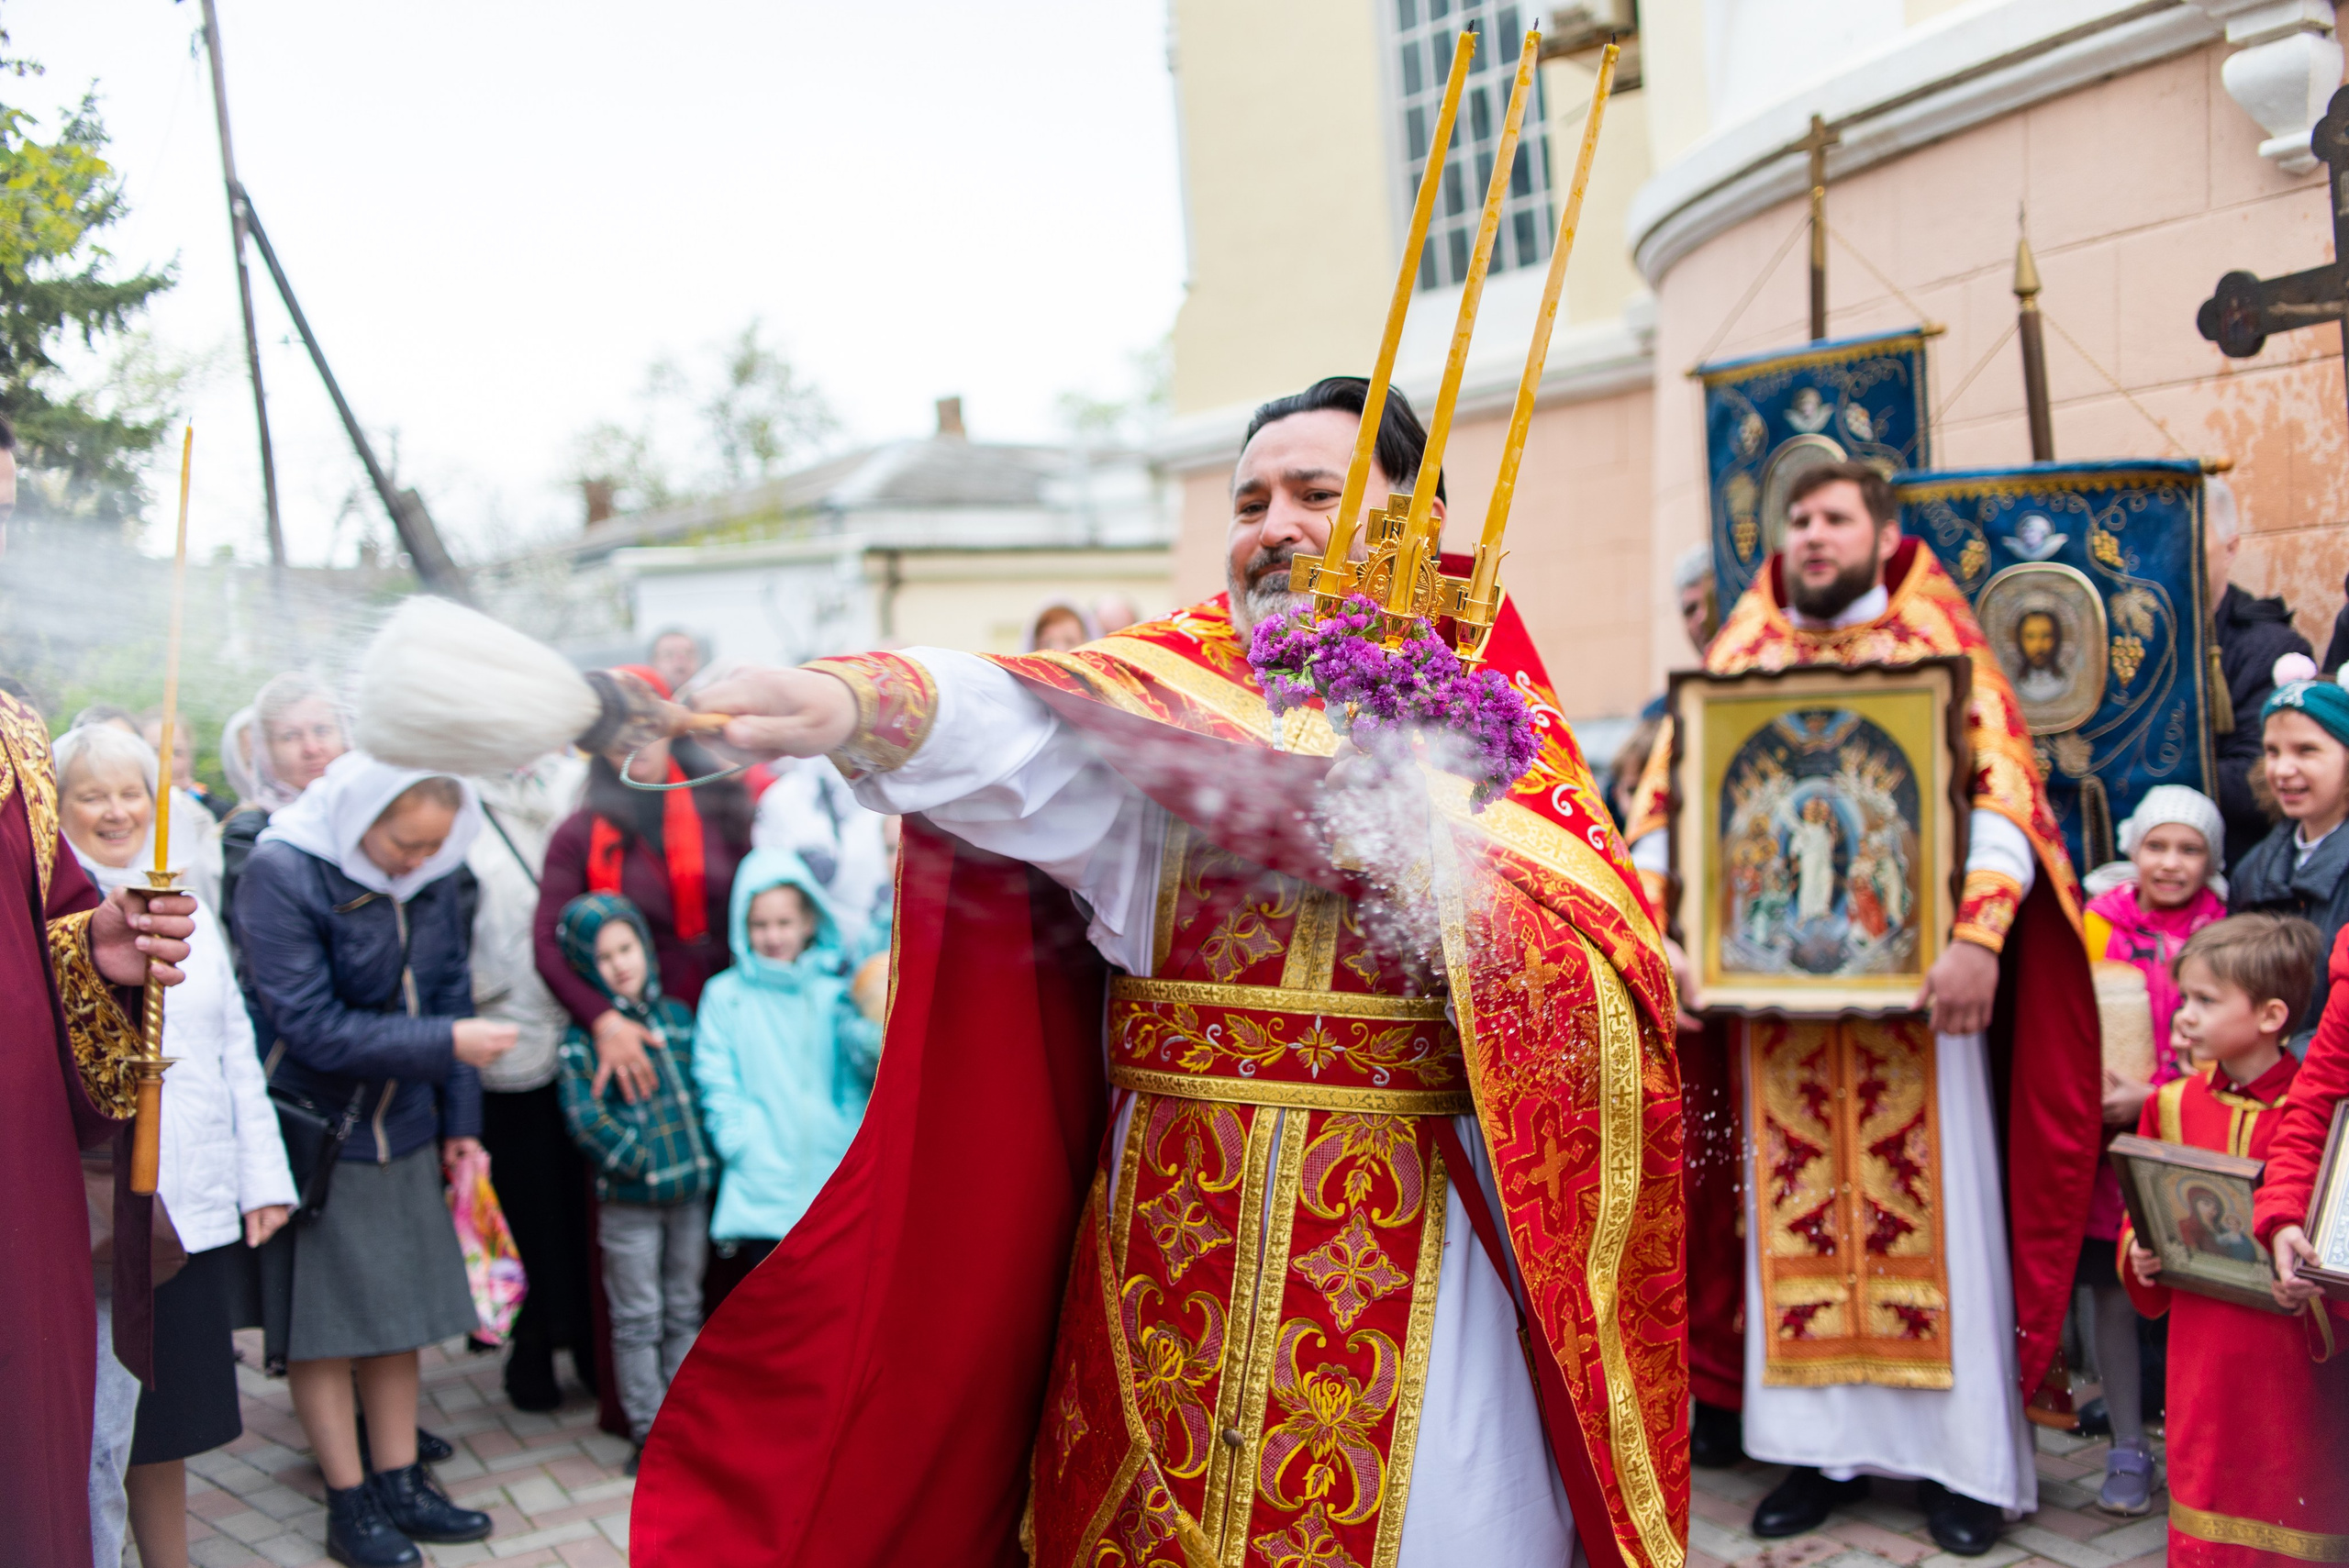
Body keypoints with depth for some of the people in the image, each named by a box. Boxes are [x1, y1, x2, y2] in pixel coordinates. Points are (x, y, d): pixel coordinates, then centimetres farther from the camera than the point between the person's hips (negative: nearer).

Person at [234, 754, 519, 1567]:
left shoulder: (435, 871, -3)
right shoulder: (282, 873, -19)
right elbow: (313, 1027, -20)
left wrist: (461, 1119, 5)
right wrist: (447, 1043, -23)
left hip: (402, 1125, 5)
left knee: (400, 1311, 12)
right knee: (323, 1323, 5)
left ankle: (400, 1482, 25)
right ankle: (349, 1503, 18)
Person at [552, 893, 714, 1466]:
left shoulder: (678, 1017, 6)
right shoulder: (581, 1038, -8)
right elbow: (585, 1118, -13)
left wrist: (704, 1155, 3)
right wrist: (641, 1160, -17)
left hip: (690, 1191, 4)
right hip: (628, 1202, -4)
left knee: (684, 1310, 14)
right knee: (637, 1320, 5)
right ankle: (649, 1432, 15)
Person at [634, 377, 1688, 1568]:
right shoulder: (1164, 681, 3)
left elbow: (1605, 977, -3)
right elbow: (1023, 734, -19)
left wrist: (1438, 851, -19)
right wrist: (855, 701, -40)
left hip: (1420, 1243, 1)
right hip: (1174, 1235, 0)